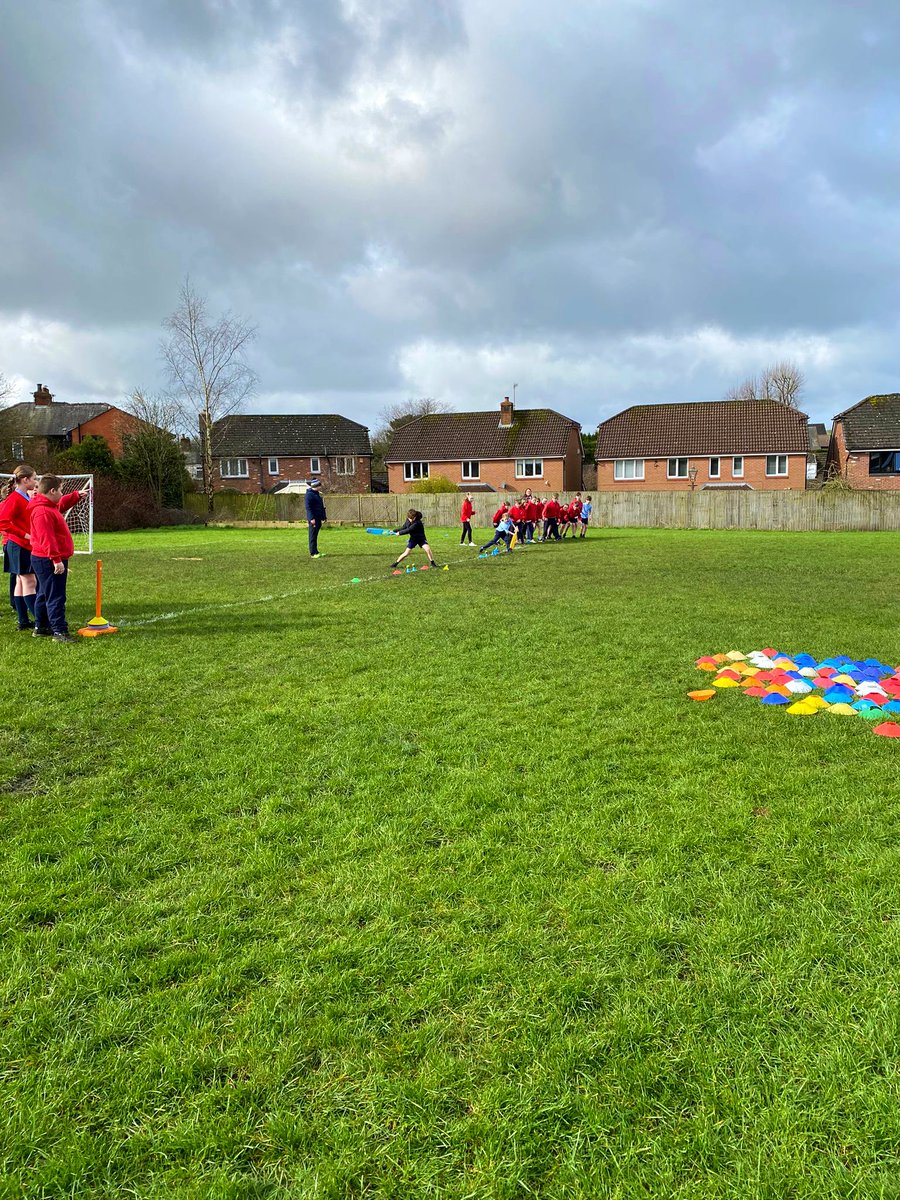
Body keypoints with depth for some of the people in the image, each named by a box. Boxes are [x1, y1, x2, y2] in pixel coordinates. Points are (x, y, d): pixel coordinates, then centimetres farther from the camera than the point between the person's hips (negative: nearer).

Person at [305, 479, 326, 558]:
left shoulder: (317, 494, 18)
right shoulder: (309, 495, -12)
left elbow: (321, 506, 25)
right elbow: (308, 507, -18)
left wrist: (324, 517, 24)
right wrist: (312, 518, -25)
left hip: (318, 518, 9)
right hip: (313, 519, -9)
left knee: (315, 536, 13)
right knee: (313, 536, -6)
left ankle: (315, 552, 19)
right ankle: (313, 553, -4)